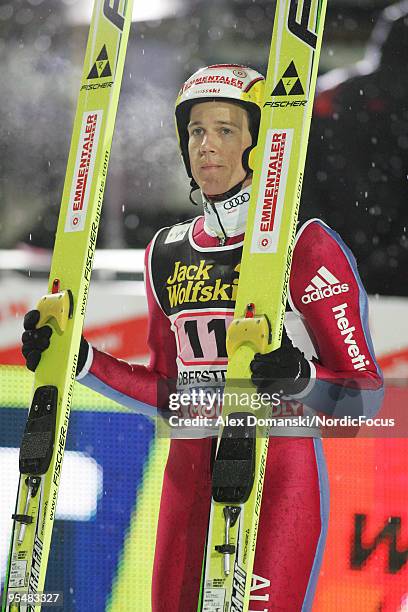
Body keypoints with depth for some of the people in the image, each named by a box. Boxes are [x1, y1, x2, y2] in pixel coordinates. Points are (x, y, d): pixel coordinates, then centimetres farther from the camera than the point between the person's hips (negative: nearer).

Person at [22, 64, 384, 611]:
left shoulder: (308, 248, -6)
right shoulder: (167, 254, 12)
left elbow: (364, 393, -6)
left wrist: (297, 376, -24)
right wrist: (79, 361, 9)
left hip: (281, 473, -5)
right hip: (188, 477, 5)